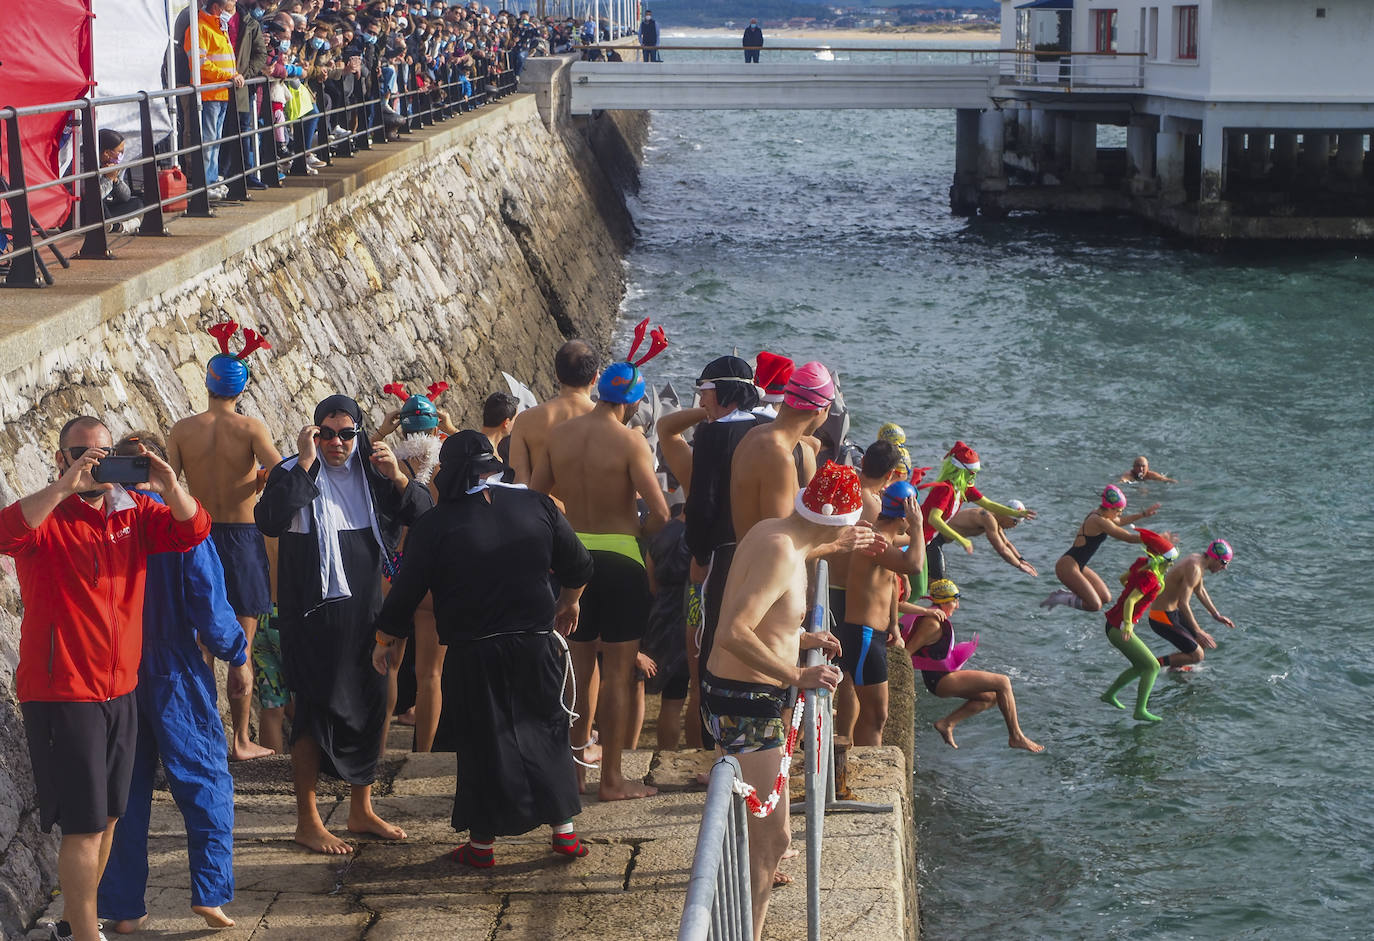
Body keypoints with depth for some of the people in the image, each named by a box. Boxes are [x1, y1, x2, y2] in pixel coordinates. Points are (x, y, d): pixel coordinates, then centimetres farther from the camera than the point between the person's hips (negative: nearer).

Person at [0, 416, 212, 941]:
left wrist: (168, 487, -21)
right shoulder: (46, 516, -9)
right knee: (85, 824, -5)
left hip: (120, 690, 6)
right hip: (62, 695, -6)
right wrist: (66, 486, -37)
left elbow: (192, 531, -2)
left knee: (107, 818, 14)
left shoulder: (132, 512, 7)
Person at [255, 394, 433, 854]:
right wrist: (305, 463, -27)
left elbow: (423, 516, 4)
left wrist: (397, 477, -13)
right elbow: (269, 521, -26)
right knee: (315, 710, -1)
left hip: (365, 609, 6)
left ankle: (361, 810, 27)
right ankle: (307, 821, 9)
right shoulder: (295, 474, -8)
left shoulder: (371, 473, 6)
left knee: (370, 704, 12)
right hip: (313, 615, -5)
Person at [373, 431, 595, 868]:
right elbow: (578, 567, 10)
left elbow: (405, 591, -5)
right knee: (547, 730, 16)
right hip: (535, 646, 2)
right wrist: (568, 602, 31)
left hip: (473, 655, -2)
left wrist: (384, 640, 12)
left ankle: (482, 843, 14)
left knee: (482, 742, 7)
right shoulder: (538, 507, -1)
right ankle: (564, 829, 19)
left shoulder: (434, 525, -10)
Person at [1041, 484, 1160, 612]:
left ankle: (1064, 593, 13)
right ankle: (1060, 598, -3)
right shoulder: (1099, 521, -21)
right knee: (1095, 605, -16)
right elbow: (1129, 537, -20)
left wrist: (1144, 514, 24)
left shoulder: (1098, 514, 9)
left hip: (1078, 566, 11)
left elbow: (1120, 521, 30)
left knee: (1106, 598, 9)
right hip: (1067, 566, -11)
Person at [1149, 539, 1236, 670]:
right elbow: (1183, 604, -29)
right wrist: (1198, 632, -25)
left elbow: (1199, 591, 23)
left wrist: (1216, 615, 25)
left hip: (1172, 611, 10)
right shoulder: (1194, 568, -25)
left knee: (1203, 642, 20)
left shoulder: (1196, 558, 6)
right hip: (1163, 618, -10)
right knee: (1197, 656, -8)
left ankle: (1176, 666, 37)